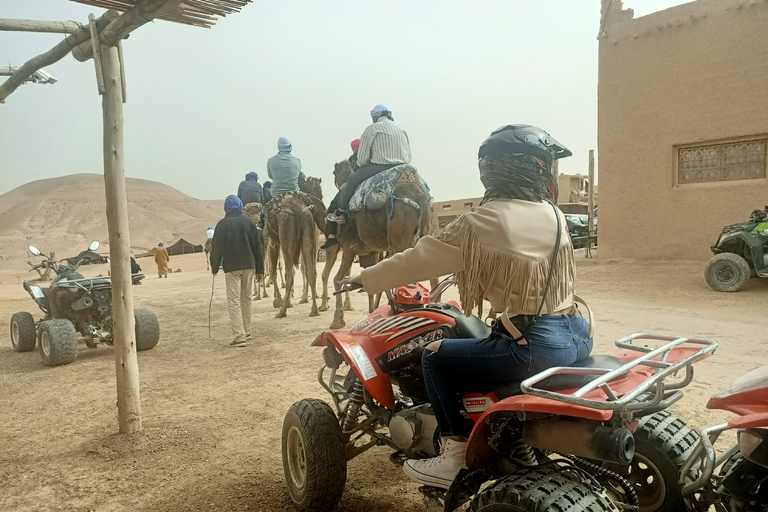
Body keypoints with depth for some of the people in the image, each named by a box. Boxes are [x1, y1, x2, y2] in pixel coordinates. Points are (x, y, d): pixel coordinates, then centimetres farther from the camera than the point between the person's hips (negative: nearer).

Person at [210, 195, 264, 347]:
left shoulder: (222, 224, -5)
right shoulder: (248, 221, 4)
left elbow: (216, 247, -4)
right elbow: (257, 246, 5)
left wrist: (214, 267, 9)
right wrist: (260, 269, 10)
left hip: (231, 267, -4)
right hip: (249, 265, 4)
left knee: (233, 301, -3)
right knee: (246, 299, 15)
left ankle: (240, 336, -10)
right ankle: (247, 333, 22)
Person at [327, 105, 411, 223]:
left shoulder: (372, 129, -2)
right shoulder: (401, 129, 15)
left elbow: (361, 159, -2)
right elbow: (408, 156, 14)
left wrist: (360, 166, 20)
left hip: (379, 167, -6)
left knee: (352, 181, 12)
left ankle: (340, 213, 18)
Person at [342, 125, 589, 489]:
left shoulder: (481, 223, -11)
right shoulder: (554, 214, 7)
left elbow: (420, 259, -5)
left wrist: (364, 279, 10)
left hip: (536, 346, -7)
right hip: (578, 334, 8)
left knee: (435, 357, 6)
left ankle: (455, 459, 11)